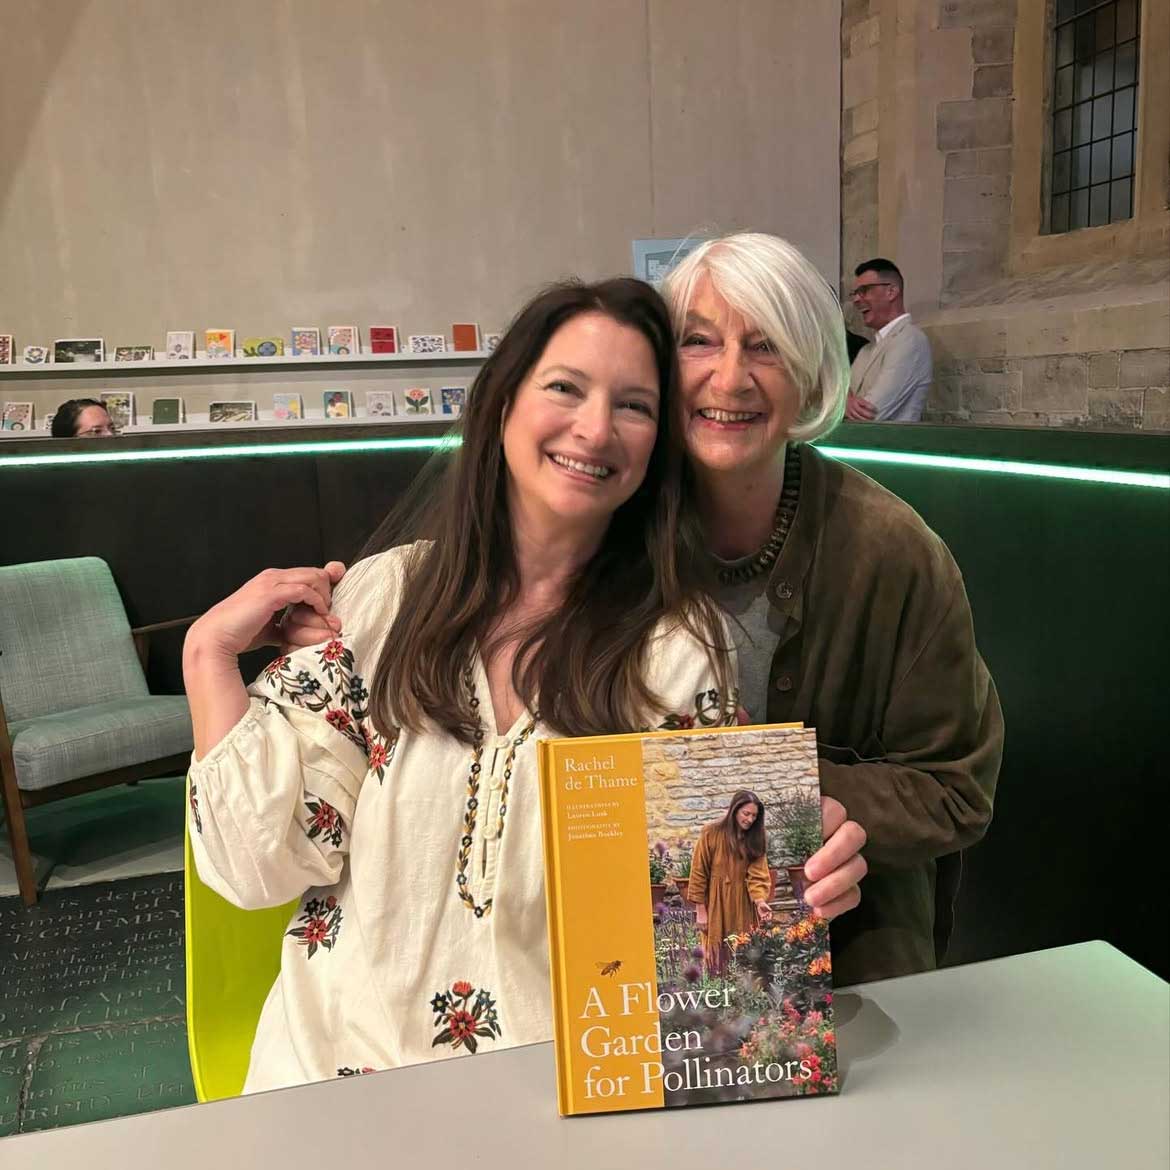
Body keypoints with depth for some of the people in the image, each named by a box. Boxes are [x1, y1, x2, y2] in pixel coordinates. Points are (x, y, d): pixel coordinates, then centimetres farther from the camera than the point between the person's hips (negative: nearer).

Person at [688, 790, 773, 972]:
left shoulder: (756, 838, 0)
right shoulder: (711, 833, -10)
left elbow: (757, 874, -8)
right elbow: (699, 872, -7)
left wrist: (760, 901, -26)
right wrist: (700, 910, -8)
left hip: (744, 905, 3)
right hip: (716, 904, -3)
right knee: (718, 958, 1)